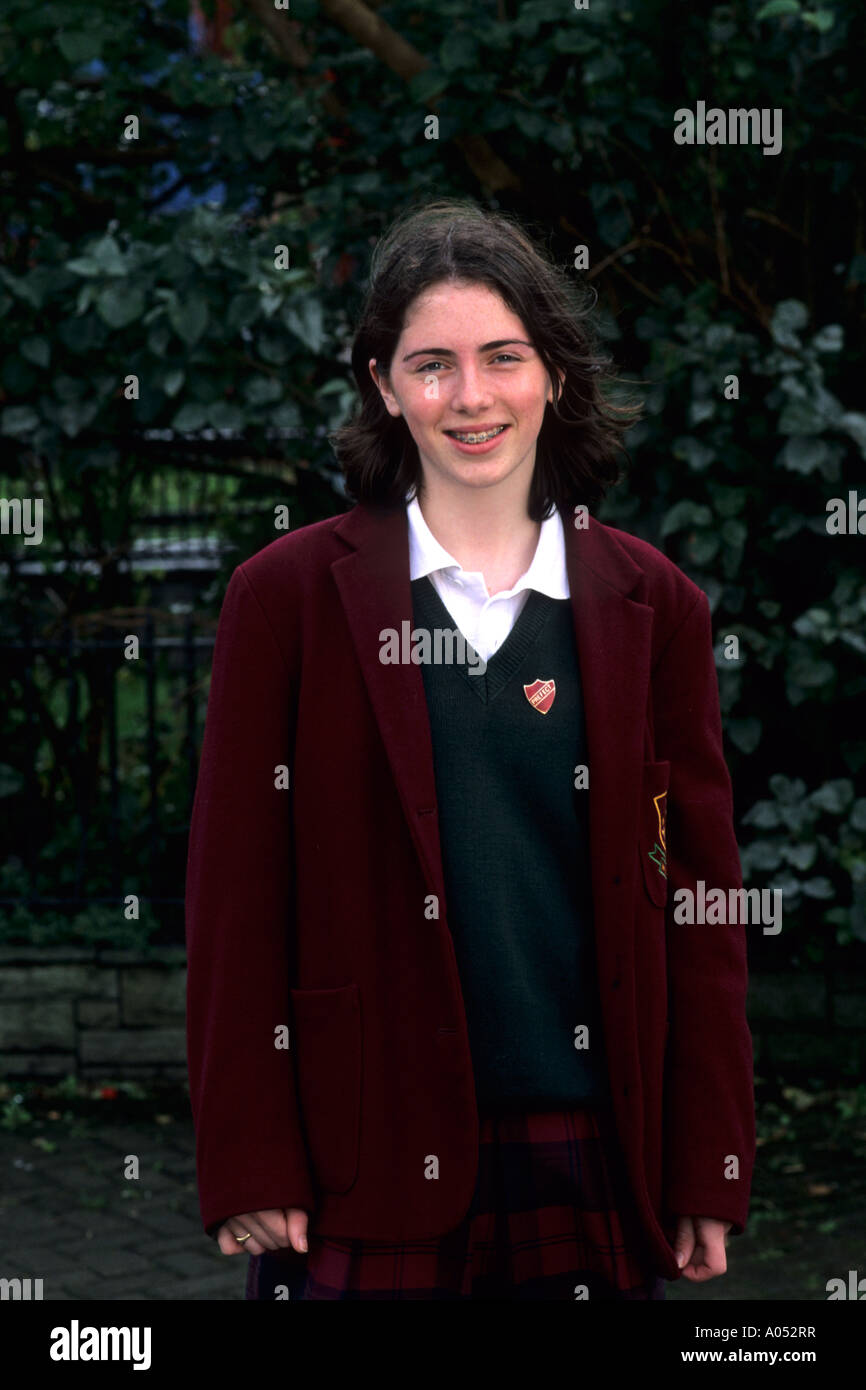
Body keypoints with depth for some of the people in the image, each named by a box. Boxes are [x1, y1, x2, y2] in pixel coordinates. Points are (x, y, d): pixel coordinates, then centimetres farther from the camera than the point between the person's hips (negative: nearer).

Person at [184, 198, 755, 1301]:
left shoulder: (652, 603, 6)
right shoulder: (289, 593, 1)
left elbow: (700, 890, 7)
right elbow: (234, 899, 0)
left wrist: (709, 1169, 4)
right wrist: (248, 1168, -5)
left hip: (594, 1157, 2)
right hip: (365, 1165, -2)